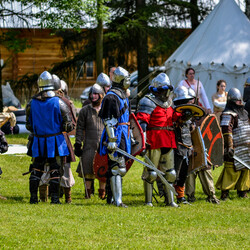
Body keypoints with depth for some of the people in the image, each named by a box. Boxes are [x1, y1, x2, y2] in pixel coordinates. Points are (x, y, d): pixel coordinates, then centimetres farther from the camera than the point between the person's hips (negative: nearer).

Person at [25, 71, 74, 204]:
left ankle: (33, 197, 10)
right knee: (55, 170, 3)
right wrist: (66, 128, 14)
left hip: (38, 141, 2)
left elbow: (28, 125, 6)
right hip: (55, 141, -2)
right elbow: (68, 125, -9)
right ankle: (54, 198, 1)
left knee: (36, 169, 11)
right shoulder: (59, 102, -11)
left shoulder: (32, 103, -2)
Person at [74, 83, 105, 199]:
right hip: (89, 145, 0)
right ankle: (88, 191, 6)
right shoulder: (85, 110, 7)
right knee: (88, 169, -3)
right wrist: (78, 144, 0)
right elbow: (80, 129, 7)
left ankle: (102, 191, 10)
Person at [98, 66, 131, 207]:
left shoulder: (123, 96, 18)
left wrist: (129, 137, 28)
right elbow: (108, 121, -18)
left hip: (123, 137, 10)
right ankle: (117, 200, -14)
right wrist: (112, 141, -23)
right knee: (117, 167, -12)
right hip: (115, 137, -10)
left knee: (114, 168, 14)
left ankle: (111, 198, 21)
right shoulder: (111, 97, -13)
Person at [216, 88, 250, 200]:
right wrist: (229, 147, -24)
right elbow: (226, 131, -18)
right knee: (232, 171, -9)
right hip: (235, 149, -8)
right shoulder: (228, 114, -10)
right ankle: (225, 193, -4)